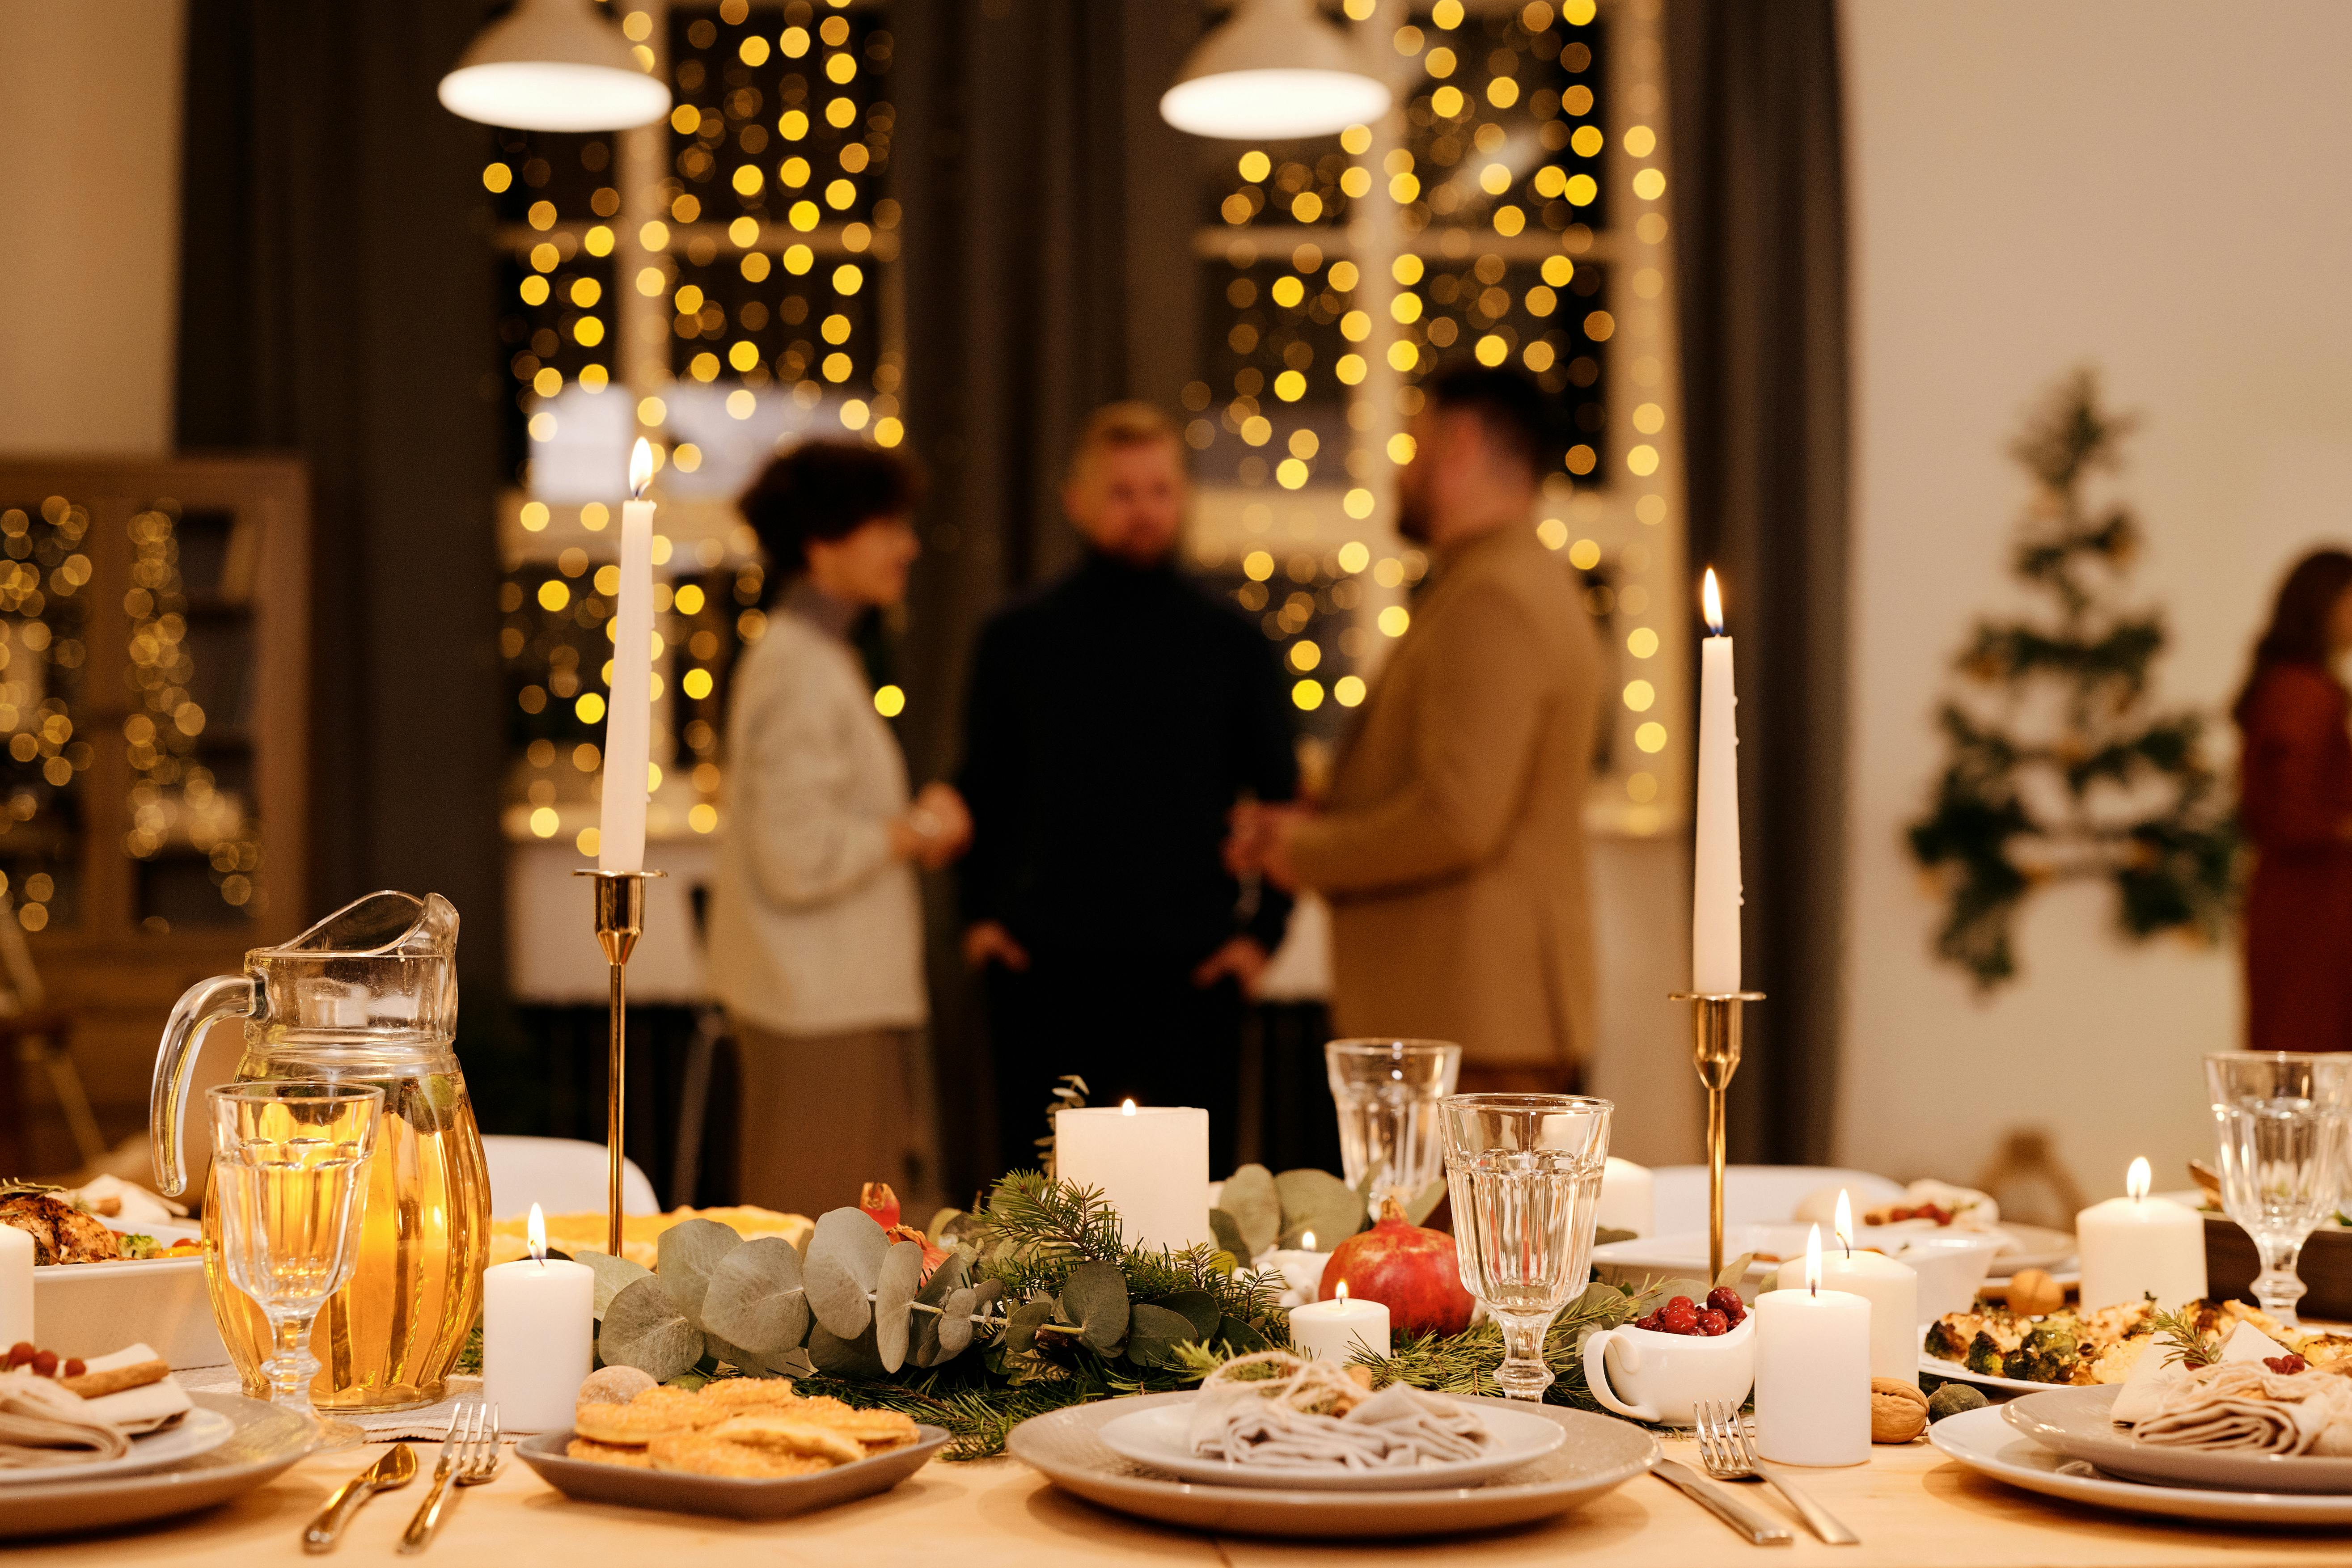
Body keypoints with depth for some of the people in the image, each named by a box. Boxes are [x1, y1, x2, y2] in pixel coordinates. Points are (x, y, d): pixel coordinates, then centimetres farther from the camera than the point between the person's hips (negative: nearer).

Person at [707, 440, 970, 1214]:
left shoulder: (814, 655, 16)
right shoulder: (800, 670, -15)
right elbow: (800, 859, -21)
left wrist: (916, 827, 10)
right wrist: (916, 831, -8)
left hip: (838, 996, 10)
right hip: (822, 1007, -10)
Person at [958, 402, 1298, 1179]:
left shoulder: (1232, 643, 7)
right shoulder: (1017, 639, 7)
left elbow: (1282, 796, 12)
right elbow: (984, 793, 15)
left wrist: (1265, 927, 5)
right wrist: (978, 913, 6)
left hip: (1190, 969, 0)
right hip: (1045, 968, 0)